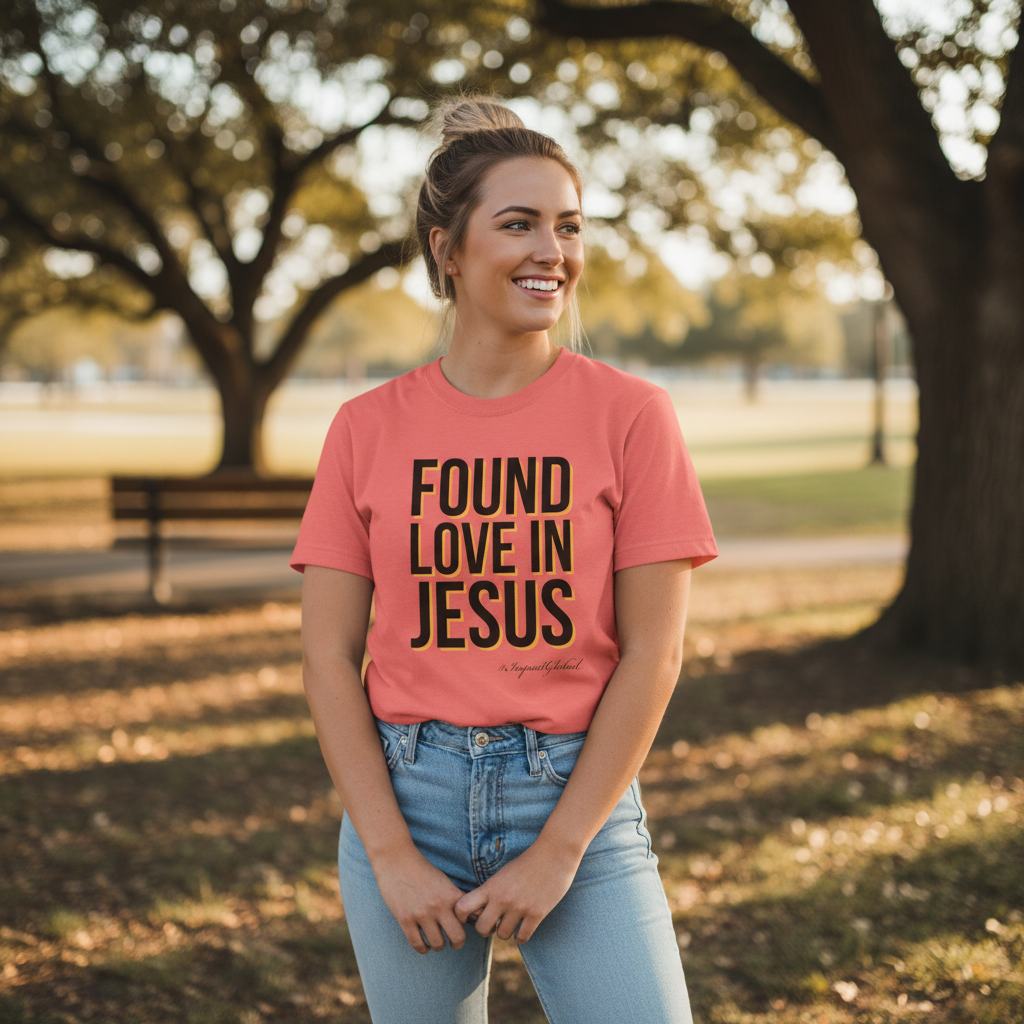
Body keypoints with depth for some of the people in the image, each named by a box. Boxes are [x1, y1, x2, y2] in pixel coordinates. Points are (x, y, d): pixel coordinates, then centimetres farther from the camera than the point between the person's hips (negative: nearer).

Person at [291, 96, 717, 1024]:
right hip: (406, 793, 1)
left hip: (577, 795, -1)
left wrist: (560, 849, -9)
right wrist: (390, 852, -7)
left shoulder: (631, 415, -3)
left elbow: (653, 651, -5)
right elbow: (329, 652, 1)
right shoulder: (369, 429, 1)